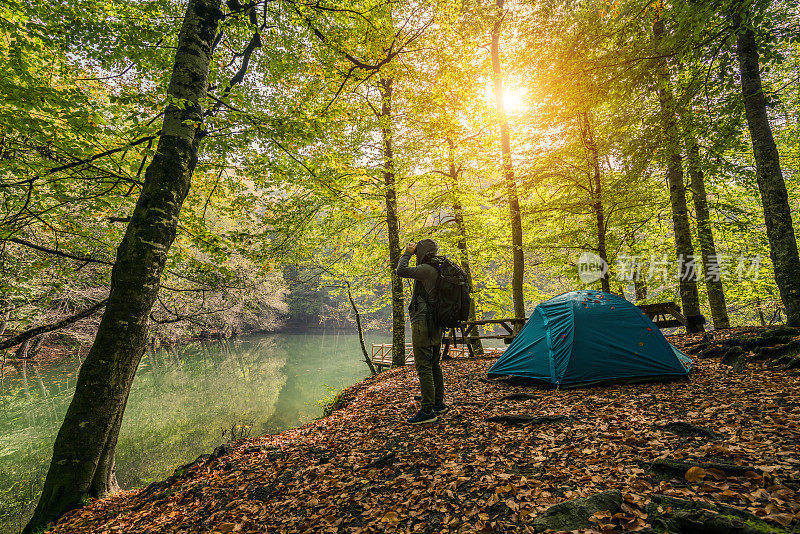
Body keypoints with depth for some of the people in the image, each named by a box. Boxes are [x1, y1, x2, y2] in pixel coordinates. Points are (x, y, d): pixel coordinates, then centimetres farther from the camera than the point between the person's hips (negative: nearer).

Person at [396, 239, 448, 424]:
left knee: (423, 367, -6)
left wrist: (407, 253, -5)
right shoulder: (439, 270, 15)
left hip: (423, 322, -10)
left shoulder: (426, 269, -14)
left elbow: (401, 271, -16)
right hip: (436, 323, 10)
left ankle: (427, 410, -1)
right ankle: (439, 403, 29)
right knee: (434, 365, 18)